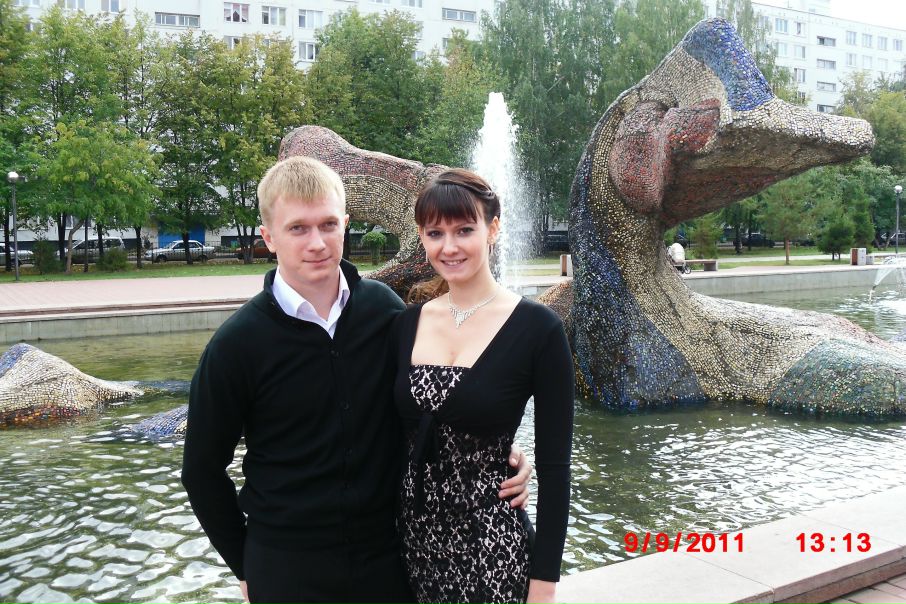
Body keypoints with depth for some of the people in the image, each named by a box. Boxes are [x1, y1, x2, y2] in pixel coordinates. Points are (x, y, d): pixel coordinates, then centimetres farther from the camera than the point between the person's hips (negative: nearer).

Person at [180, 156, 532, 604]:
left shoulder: (386, 309, -7)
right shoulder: (236, 344, -13)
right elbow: (203, 470, -2)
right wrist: (244, 566, 2)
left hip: (387, 551, 2)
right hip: (285, 567, -2)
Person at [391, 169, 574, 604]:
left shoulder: (537, 328, -12)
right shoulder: (406, 325, 1)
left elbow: (554, 463, -10)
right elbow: (395, 439, 9)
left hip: (492, 542, -4)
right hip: (414, 534, 4)